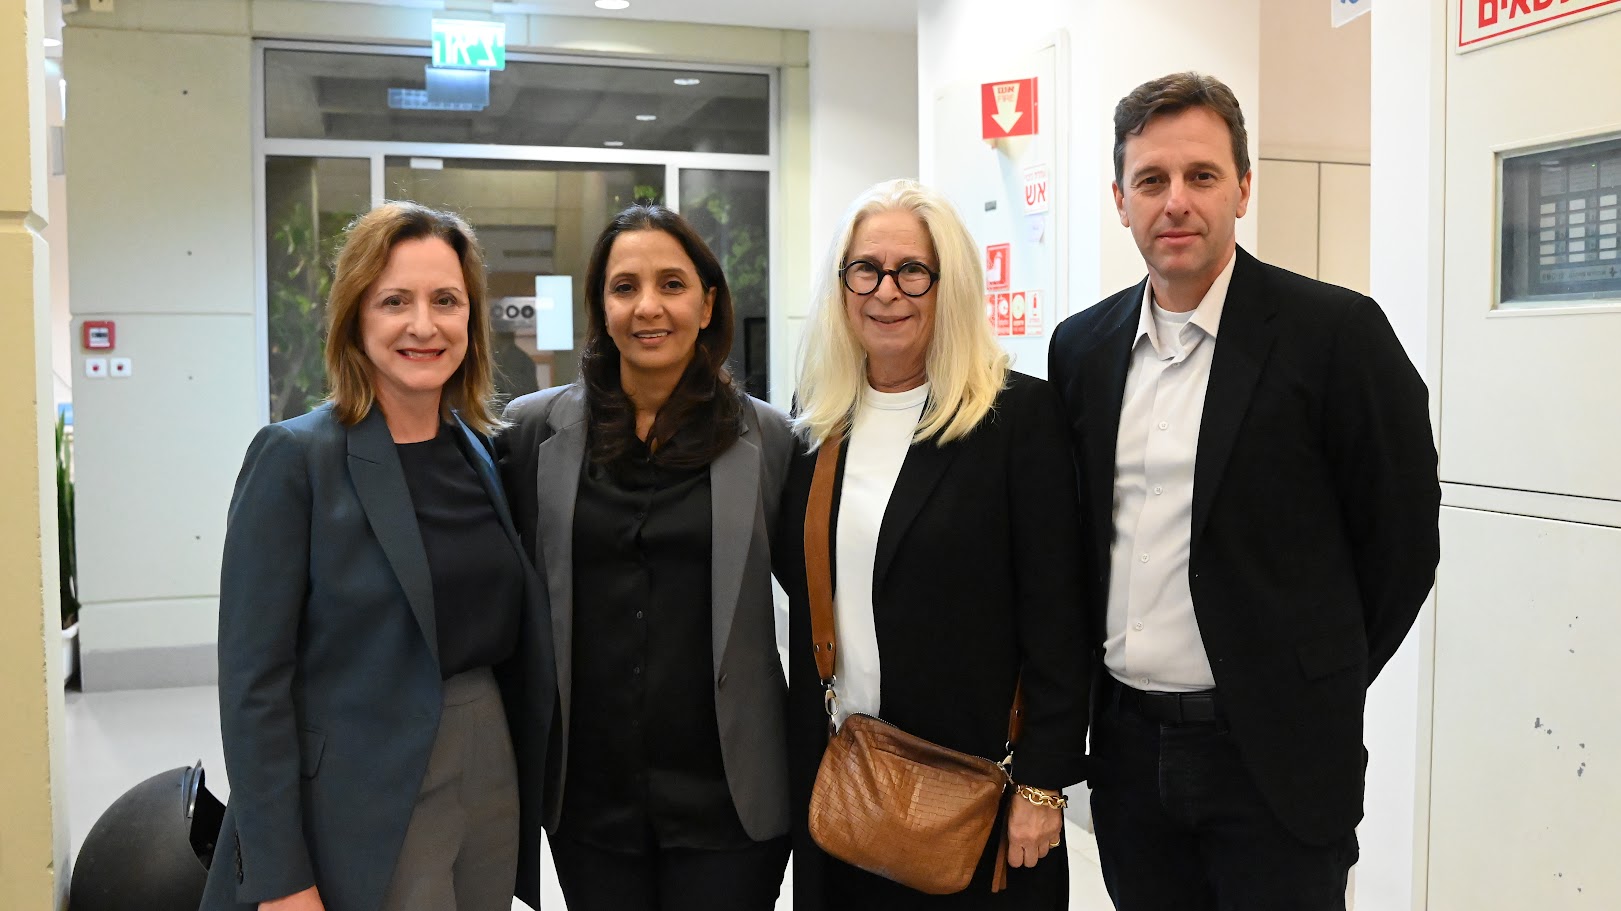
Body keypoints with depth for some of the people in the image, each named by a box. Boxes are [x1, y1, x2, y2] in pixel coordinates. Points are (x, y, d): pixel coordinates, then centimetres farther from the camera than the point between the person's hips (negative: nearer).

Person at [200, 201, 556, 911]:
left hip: (492, 792, 5)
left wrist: (530, 782, 9)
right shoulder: (295, 458, -11)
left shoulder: (483, 453, 5)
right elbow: (253, 678, -13)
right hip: (363, 815, -5)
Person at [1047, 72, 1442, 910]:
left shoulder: (1335, 332, -10)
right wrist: (1103, 678, 10)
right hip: (1128, 746, 5)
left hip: (1272, 750, -4)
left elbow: (1400, 539, -5)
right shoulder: (1082, 347, 4)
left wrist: (1314, 688, 2)